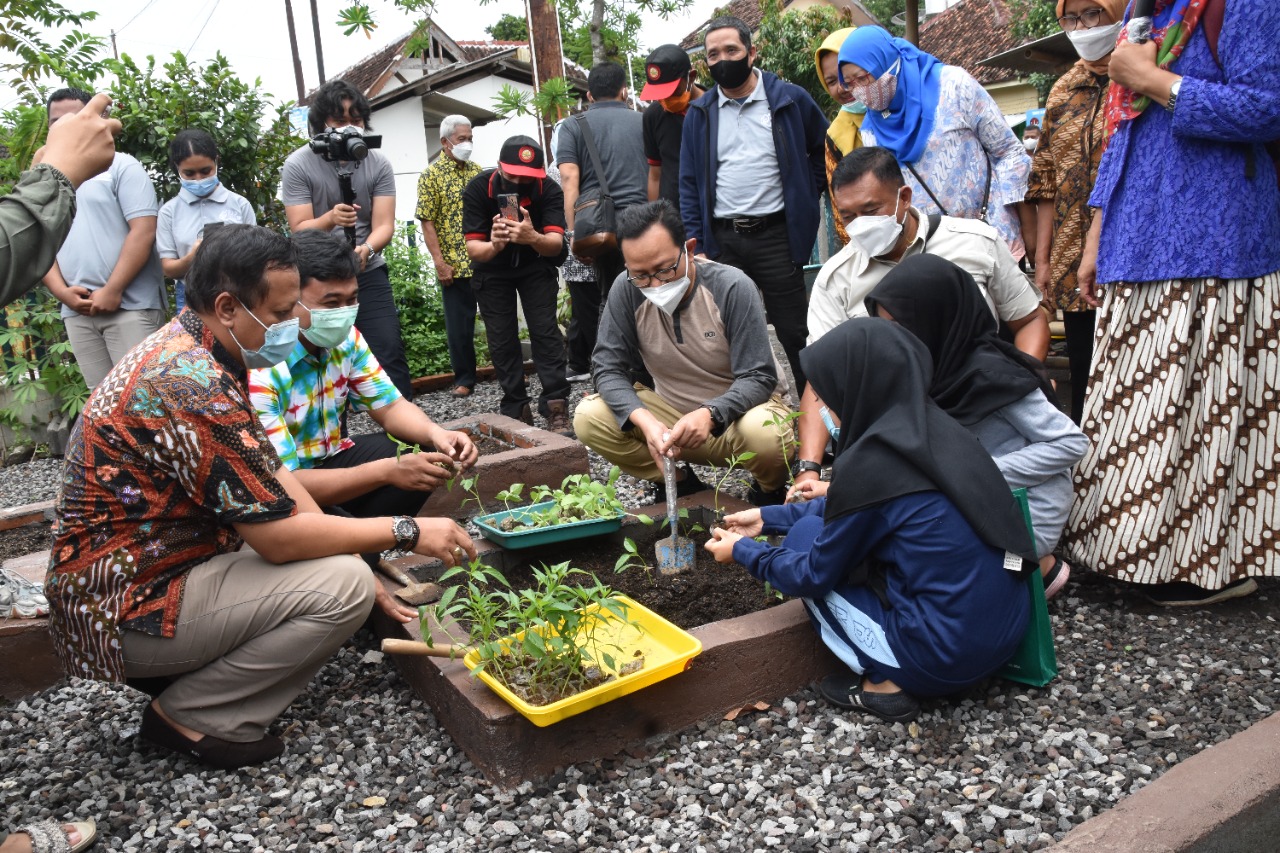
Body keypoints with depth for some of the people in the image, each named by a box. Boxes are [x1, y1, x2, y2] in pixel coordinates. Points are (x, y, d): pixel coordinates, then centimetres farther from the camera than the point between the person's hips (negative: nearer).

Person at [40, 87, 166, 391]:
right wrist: (62, 292, -2)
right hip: (77, 312, 5)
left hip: (130, 305, -5)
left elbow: (144, 231, -9)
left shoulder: (122, 167, 1)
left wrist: (112, 291, -13)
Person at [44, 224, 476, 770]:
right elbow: (279, 536, -26)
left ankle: (186, 673, 12)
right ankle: (189, 717, -4)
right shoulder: (195, 387, -28)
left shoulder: (184, 352, 4)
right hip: (126, 611, -10)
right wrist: (407, 533, -17)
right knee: (345, 585, -20)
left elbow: (271, 472, 6)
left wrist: (357, 560, 0)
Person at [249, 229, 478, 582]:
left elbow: (389, 406, 1)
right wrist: (388, 471, -39)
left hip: (330, 461, 8)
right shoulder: (259, 370, -28)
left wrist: (435, 433, -23)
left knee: (429, 455, -11)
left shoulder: (346, 338, -5)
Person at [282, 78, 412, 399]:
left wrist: (366, 249, -33)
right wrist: (330, 219, -34)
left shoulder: (378, 164, -4)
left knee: (390, 354, -6)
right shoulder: (298, 165, -8)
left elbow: (384, 226, -11)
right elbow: (299, 230, -13)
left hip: (369, 274, 1)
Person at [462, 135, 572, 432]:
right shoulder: (478, 189, -25)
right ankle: (516, 409, 5)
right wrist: (494, 245, -49)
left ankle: (556, 407, -13)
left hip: (535, 266, -1)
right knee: (501, 340, -3)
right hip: (492, 270, 1)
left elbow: (556, 244, -34)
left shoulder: (549, 190, -25)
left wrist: (533, 238, -56)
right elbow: (473, 249, -26)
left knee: (545, 330, -13)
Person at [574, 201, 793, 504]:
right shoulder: (626, 293, -13)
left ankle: (771, 491, 1)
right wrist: (644, 420, -33)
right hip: (674, 414, 3)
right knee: (588, 418, -19)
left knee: (766, 433, -38)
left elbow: (758, 377, -20)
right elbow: (609, 369, -13)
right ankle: (680, 484, 1)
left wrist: (710, 415, -39)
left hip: (739, 411, -3)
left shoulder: (733, 288, -20)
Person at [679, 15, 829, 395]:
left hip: (777, 235, -2)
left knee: (791, 334, 2)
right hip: (721, 240, 3)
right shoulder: (699, 113, 9)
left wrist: (804, 195, 5)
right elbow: (690, 185, 8)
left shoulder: (790, 100, 2)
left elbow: (825, 149, 14)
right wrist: (696, 245, 1)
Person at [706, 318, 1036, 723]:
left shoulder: (869, 462, -20)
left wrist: (742, 550, 10)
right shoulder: (934, 428, 3)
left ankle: (883, 684, 4)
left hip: (947, 658, -8)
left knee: (805, 537, 4)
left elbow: (813, 576, -7)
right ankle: (892, 673, 14)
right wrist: (767, 517, 24)